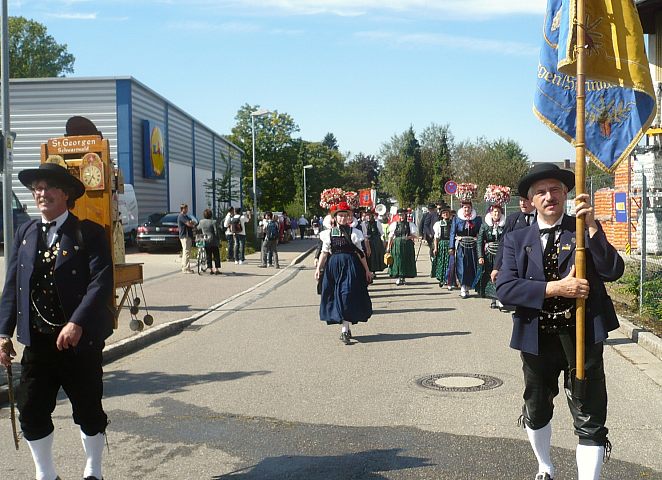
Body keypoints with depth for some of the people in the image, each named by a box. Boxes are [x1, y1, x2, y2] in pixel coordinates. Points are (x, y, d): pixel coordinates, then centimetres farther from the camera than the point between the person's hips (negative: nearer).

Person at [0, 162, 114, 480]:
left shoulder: (89, 233, -6)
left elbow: (101, 283, -16)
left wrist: (78, 323, -27)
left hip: (80, 340, -4)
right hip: (37, 341, 4)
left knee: (88, 412, 9)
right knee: (31, 412, 6)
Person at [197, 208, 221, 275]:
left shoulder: (201, 222, 1)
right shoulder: (213, 222, -12)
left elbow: (198, 228, 20)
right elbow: (216, 232, -13)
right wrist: (219, 240, -2)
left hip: (205, 241, 4)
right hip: (213, 241, -4)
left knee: (208, 256, 10)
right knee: (216, 256, 4)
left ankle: (210, 269, 10)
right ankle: (216, 269, 0)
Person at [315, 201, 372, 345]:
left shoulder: (354, 233, 2)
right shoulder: (329, 233, 7)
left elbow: (360, 253, 4)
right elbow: (324, 252, 9)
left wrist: (366, 270, 5)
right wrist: (318, 268, 3)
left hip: (350, 266, -3)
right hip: (334, 266, 3)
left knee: (347, 295, -10)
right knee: (336, 295, 5)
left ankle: (345, 330, -8)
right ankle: (346, 328, 17)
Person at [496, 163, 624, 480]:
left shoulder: (585, 230, 0)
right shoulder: (517, 240, 1)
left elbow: (613, 271, -14)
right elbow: (505, 288, -12)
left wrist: (591, 226, -23)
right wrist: (555, 288, -21)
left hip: (583, 338, -2)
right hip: (536, 339, 3)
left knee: (590, 422, -1)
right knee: (536, 414, 23)